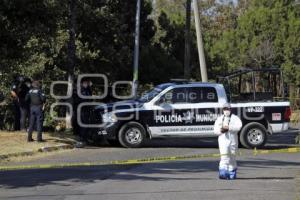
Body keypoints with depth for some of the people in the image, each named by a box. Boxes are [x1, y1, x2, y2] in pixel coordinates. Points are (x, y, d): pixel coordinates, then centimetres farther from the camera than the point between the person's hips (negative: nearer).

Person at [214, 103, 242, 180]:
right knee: (224, 156, -12)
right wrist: (221, 130, -12)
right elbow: (215, 129, 11)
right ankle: (223, 173, -19)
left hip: (232, 140, -1)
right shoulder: (219, 119, 16)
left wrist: (229, 127, -24)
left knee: (232, 157, 6)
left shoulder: (235, 118, 5)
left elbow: (239, 126, -13)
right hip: (223, 140, 1)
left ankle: (232, 173, 19)